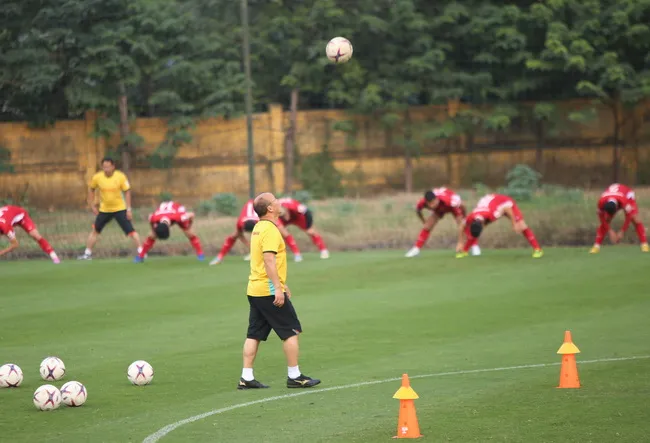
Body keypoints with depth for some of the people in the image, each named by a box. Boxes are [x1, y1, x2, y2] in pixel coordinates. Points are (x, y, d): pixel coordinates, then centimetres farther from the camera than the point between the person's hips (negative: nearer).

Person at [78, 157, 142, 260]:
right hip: (104, 209, 3)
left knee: (131, 231, -11)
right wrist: (92, 206, 5)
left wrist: (129, 209, -11)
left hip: (120, 209, -3)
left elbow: (127, 192, -8)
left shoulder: (120, 177, -16)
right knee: (95, 231, 9)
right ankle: (87, 253, 21)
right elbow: (91, 190, 8)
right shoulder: (97, 177, -11)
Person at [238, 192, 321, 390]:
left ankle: (246, 378, 7)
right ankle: (294, 376, 1)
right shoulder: (270, 230, -14)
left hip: (255, 290, 9)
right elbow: (269, 260, -24)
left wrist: (281, 284, 29)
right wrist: (278, 288, -26)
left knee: (254, 334, 9)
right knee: (291, 331, -1)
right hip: (269, 290, -9)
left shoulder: (258, 228, 16)